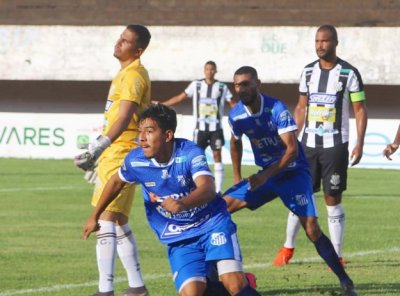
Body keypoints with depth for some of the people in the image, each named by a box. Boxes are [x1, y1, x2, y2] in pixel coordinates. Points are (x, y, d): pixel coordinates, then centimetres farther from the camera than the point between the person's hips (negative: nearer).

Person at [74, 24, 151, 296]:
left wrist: (98, 149, -31)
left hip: (121, 156, -11)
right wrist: (99, 151, 29)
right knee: (119, 224, 16)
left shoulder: (134, 75, -14)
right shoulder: (127, 74, 18)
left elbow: (124, 118, -25)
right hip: (115, 154, 11)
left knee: (106, 223, -14)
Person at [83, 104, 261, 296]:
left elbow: (208, 188, -36)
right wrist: (95, 216, 20)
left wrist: (182, 204, -56)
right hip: (178, 238, 3)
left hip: (212, 224, -3)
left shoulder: (190, 153, -21)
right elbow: (116, 182, 12)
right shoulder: (135, 160, -10)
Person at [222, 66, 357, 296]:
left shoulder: (276, 109, -23)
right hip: (266, 174, 6)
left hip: (294, 173, -6)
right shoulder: (236, 115, -6)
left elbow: (292, 149, -27)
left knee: (312, 228, -19)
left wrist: (265, 175, -33)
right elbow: (236, 143, 15)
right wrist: (237, 179, 14)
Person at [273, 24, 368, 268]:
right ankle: (288, 247, 18)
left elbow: (360, 110, -2)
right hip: (308, 144, 4)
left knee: (333, 201, -2)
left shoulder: (348, 73, -4)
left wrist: (360, 144, -10)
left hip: (335, 145, -4)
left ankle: (337, 256, 3)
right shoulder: (308, 71, 9)